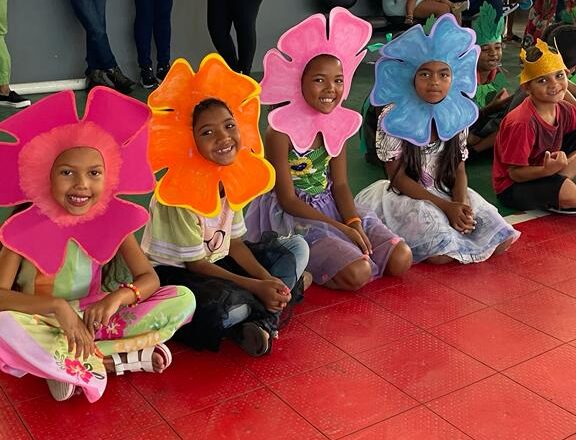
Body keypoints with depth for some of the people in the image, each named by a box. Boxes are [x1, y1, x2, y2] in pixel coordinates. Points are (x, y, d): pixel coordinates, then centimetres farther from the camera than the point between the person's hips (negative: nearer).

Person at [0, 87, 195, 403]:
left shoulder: (114, 218, -8)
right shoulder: (25, 226, -15)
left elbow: (149, 278, -7)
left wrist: (118, 297, -29)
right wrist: (57, 306, -35)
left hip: (93, 319, 3)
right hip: (43, 323, -2)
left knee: (183, 299, -13)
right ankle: (115, 361, -22)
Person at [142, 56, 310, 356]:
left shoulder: (234, 174, -3)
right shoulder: (182, 190, -24)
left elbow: (234, 243, 2)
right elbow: (195, 263, -20)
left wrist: (268, 281, -14)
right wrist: (257, 287, -23)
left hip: (216, 263, 8)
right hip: (172, 273, -8)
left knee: (296, 248, 4)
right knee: (227, 305, -39)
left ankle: (259, 319, -15)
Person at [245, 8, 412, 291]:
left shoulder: (338, 124, 1)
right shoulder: (280, 131, -19)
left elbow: (340, 184, 4)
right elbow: (288, 200, -16)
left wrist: (353, 221, -16)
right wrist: (341, 228, -20)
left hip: (330, 207, 7)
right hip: (292, 215, -7)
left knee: (401, 259, -5)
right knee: (358, 273, -25)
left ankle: (320, 258, 8)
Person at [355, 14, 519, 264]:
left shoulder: (457, 114, 0)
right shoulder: (395, 116, -14)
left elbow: (458, 168, 3)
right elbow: (397, 176, -14)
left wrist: (462, 202, -19)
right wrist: (446, 206, -20)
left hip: (446, 192, 5)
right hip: (406, 196, -5)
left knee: (500, 241, -11)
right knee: (442, 253, -27)